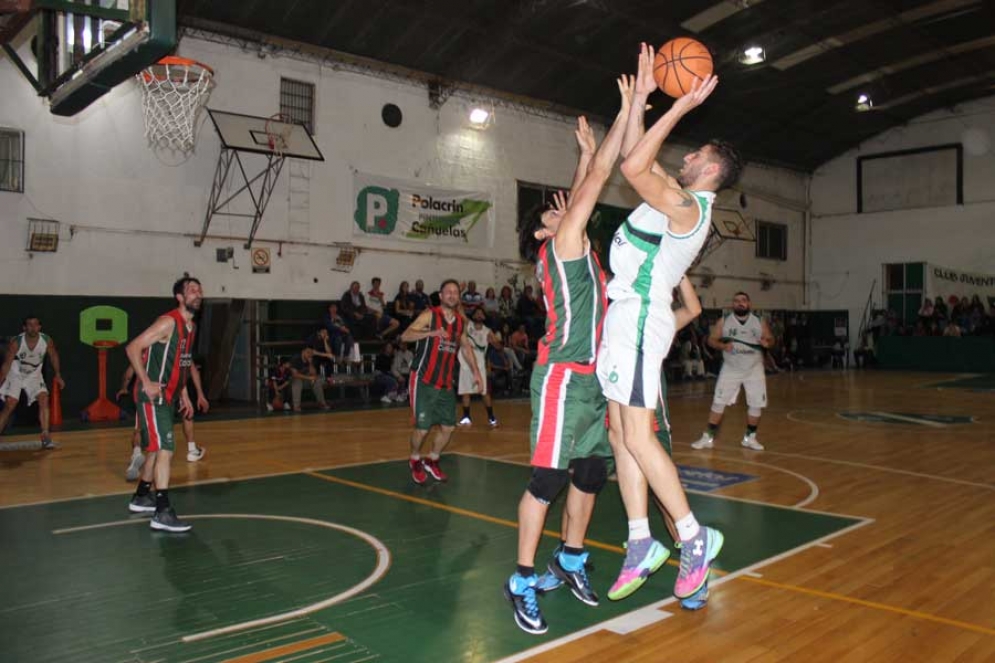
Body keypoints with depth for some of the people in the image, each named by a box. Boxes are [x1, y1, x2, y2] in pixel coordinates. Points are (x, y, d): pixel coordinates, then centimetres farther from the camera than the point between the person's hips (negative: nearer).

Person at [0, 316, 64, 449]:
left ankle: (46, 437, -13)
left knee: (44, 399, -15)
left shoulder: (47, 340, -20)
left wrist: (58, 376, 7)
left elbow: (54, 356, 1)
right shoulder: (16, 342, -26)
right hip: (15, 375, -2)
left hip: (34, 375, 2)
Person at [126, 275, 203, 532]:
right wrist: (147, 383, -23)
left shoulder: (191, 326, 11)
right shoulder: (168, 322, -17)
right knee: (165, 450, -15)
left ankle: (141, 497, 36)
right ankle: (162, 513, -14)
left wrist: (183, 394, 19)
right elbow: (133, 348, -20)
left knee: (157, 449, 20)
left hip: (168, 396, 10)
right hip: (153, 396, -10)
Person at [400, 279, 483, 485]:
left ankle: (432, 462, 30)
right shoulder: (429, 315, -9)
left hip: (445, 383, 6)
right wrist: (432, 332, -33)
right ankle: (415, 461, 21)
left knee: (448, 427, 6)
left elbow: (466, 347, 25)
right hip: (424, 381, -6)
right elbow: (405, 336, -20)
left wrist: (476, 371, 17)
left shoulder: (460, 321, 10)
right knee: (422, 427, -7)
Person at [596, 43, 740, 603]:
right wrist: (642, 92, 22)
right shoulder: (680, 201, 16)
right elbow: (637, 158, 23)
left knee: (638, 438, -9)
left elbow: (634, 166, -23)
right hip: (627, 319, 9)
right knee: (620, 435, 8)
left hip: (640, 320, -9)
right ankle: (641, 544, 14)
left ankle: (695, 537, 5)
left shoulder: (688, 206, -12)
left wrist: (681, 107, -17)